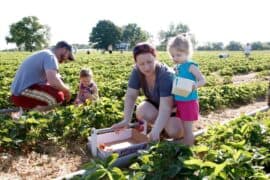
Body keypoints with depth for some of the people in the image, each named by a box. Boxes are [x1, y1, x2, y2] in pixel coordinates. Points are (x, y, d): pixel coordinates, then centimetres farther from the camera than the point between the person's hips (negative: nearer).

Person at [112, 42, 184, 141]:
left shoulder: (166, 75, -35)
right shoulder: (137, 71, -21)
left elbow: (165, 108, -40)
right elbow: (130, 96, -21)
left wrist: (156, 131, -52)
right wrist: (126, 120, -33)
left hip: (175, 105, -4)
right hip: (155, 103, 4)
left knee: (174, 132, -28)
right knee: (142, 112, -29)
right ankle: (163, 123, 2)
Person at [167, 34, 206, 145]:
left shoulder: (190, 66, -14)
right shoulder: (177, 67, 8)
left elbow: (203, 80, -20)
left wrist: (196, 85, -38)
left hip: (189, 102, -8)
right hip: (179, 102, 8)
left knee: (187, 129, 3)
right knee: (182, 128, 19)